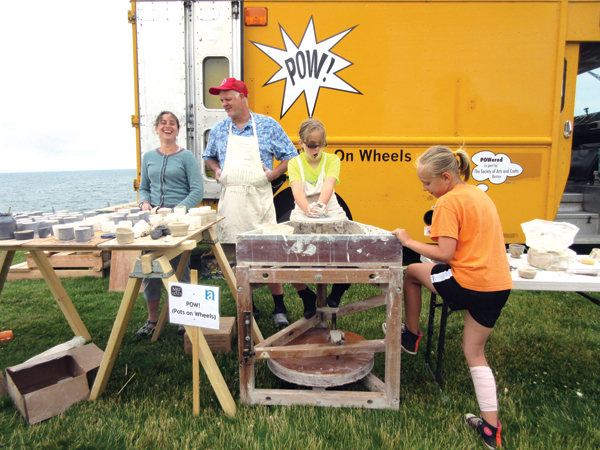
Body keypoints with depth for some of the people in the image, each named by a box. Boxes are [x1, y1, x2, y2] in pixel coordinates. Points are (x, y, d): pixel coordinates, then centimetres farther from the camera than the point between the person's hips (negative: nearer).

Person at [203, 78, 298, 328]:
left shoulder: (267, 125, 3)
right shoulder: (218, 130, 11)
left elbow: (290, 156, 6)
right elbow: (209, 158, 25)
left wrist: (274, 174, -9)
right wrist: (216, 170, 5)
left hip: (259, 201, -3)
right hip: (230, 202, 3)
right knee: (237, 258, 7)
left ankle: (279, 308, 11)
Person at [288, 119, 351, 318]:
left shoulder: (332, 159, 2)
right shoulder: (295, 163, 1)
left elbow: (329, 185, -17)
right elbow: (297, 191, -18)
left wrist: (321, 205, -39)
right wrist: (308, 209, -40)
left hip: (331, 214, 1)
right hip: (303, 216, 0)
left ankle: (336, 294, 11)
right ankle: (307, 296, 10)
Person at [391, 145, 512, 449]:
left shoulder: (448, 202, -12)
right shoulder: (479, 194, 16)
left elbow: (444, 254, -16)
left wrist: (408, 242, -6)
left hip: (467, 284, -8)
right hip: (500, 285, 9)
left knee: (412, 273, 17)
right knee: (475, 352, 19)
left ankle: (411, 336, 32)